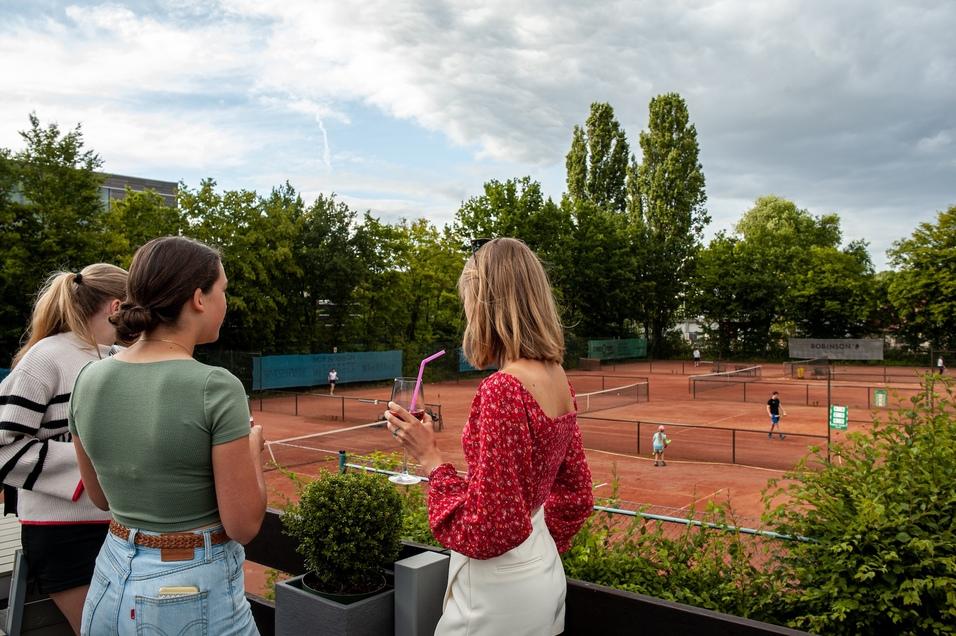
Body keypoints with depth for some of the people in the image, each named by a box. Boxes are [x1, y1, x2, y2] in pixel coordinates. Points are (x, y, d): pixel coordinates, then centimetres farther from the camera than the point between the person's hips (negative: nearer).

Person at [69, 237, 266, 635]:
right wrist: (253, 448, -1)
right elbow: (243, 525, -17)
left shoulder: (89, 380, -4)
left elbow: (101, 497, 10)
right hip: (194, 595, -5)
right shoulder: (216, 387, -22)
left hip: (111, 586, 6)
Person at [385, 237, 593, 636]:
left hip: (502, 588, -7)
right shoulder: (557, 380, 0)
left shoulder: (502, 389, -26)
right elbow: (576, 494, 10)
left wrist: (429, 458, -15)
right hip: (543, 571, 8)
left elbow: (488, 529, -23)